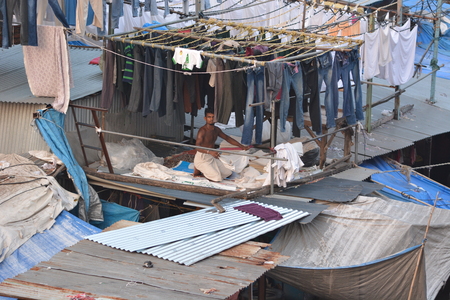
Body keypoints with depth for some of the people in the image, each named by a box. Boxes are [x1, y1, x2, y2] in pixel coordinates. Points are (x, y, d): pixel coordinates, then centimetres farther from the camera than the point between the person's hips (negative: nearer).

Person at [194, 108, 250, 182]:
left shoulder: (216, 130, 4)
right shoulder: (203, 130, -22)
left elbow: (227, 138, 17)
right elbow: (197, 146, -33)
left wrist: (241, 146, 9)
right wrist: (210, 152, -49)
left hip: (212, 157, 8)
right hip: (202, 158, -8)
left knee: (228, 173, 5)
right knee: (217, 178, -21)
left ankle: (204, 170, 18)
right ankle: (198, 170, 3)